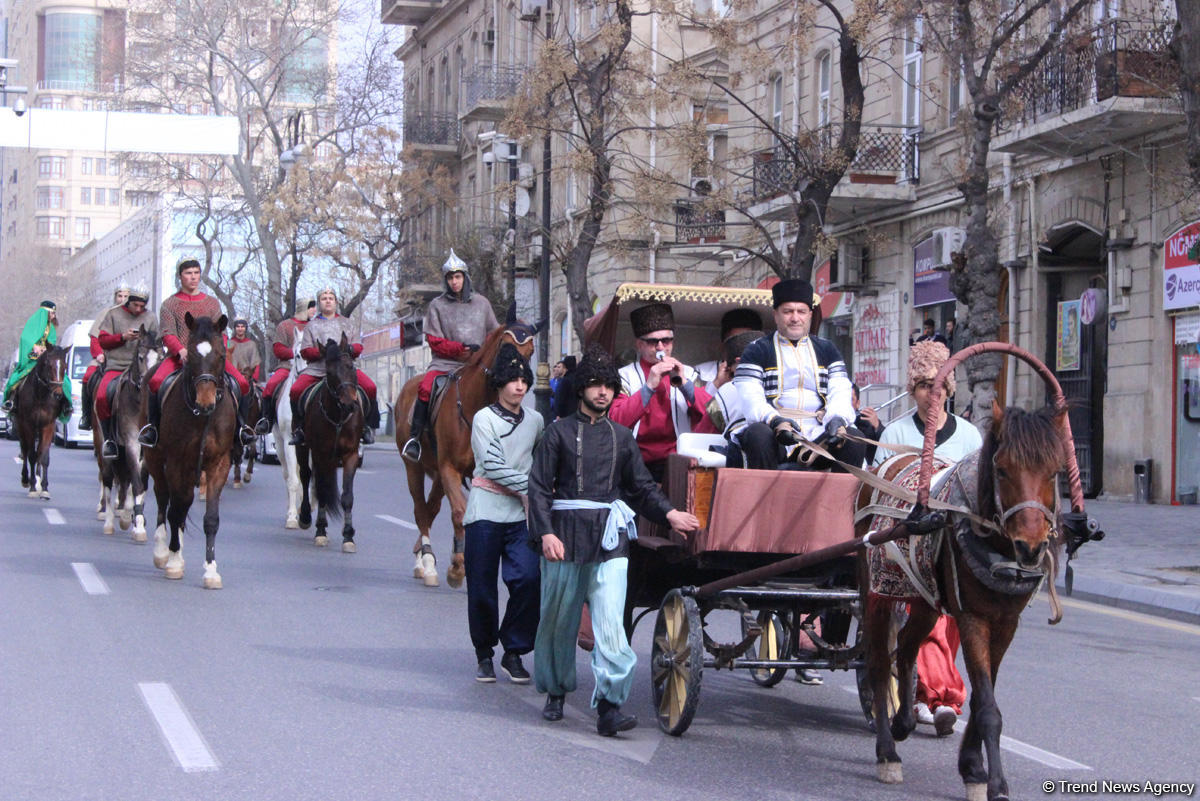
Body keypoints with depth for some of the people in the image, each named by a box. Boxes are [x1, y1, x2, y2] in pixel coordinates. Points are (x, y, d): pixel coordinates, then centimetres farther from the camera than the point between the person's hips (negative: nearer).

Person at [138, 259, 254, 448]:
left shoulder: (212, 303, 19)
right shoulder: (169, 304, 11)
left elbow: (220, 333, 13)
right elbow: (168, 334, -1)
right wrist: (181, 351, -21)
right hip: (179, 356, -2)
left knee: (242, 383, -18)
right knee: (156, 381, -31)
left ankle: (241, 424, -3)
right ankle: (153, 424, -16)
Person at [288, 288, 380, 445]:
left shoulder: (346, 323, 22)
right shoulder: (312, 325, 17)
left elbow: (358, 347, 15)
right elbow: (305, 352, 6)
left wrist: (349, 349, -9)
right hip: (317, 368, 0)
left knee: (370, 387, -24)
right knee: (296, 390, -25)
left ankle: (368, 426, -12)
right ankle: (298, 428, -9)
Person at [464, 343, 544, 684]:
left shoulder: (535, 421, 14)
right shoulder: (484, 418, 1)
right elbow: (492, 464, -10)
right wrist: (528, 487, -13)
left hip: (521, 514, 3)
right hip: (486, 510, -3)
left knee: (529, 579, -14)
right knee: (482, 588, 0)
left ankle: (514, 653, 0)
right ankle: (484, 654, 17)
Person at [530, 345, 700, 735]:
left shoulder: (621, 437, 16)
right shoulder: (560, 432, 6)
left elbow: (642, 487, 20)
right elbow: (539, 487, 1)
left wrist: (669, 514, 4)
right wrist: (546, 533, -11)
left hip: (610, 538, 1)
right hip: (566, 533, -1)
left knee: (610, 621, -12)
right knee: (558, 619, 8)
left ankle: (609, 705, -16)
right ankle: (555, 692, 28)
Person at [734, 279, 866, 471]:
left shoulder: (826, 349, 22)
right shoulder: (757, 350, 11)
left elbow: (841, 392, 9)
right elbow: (750, 399, -3)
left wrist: (837, 419, -16)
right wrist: (775, 420, -25)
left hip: (819, 434, 3)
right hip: (774, 431, -2)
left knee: (854, 439, -26)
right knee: (759, 435, -36)